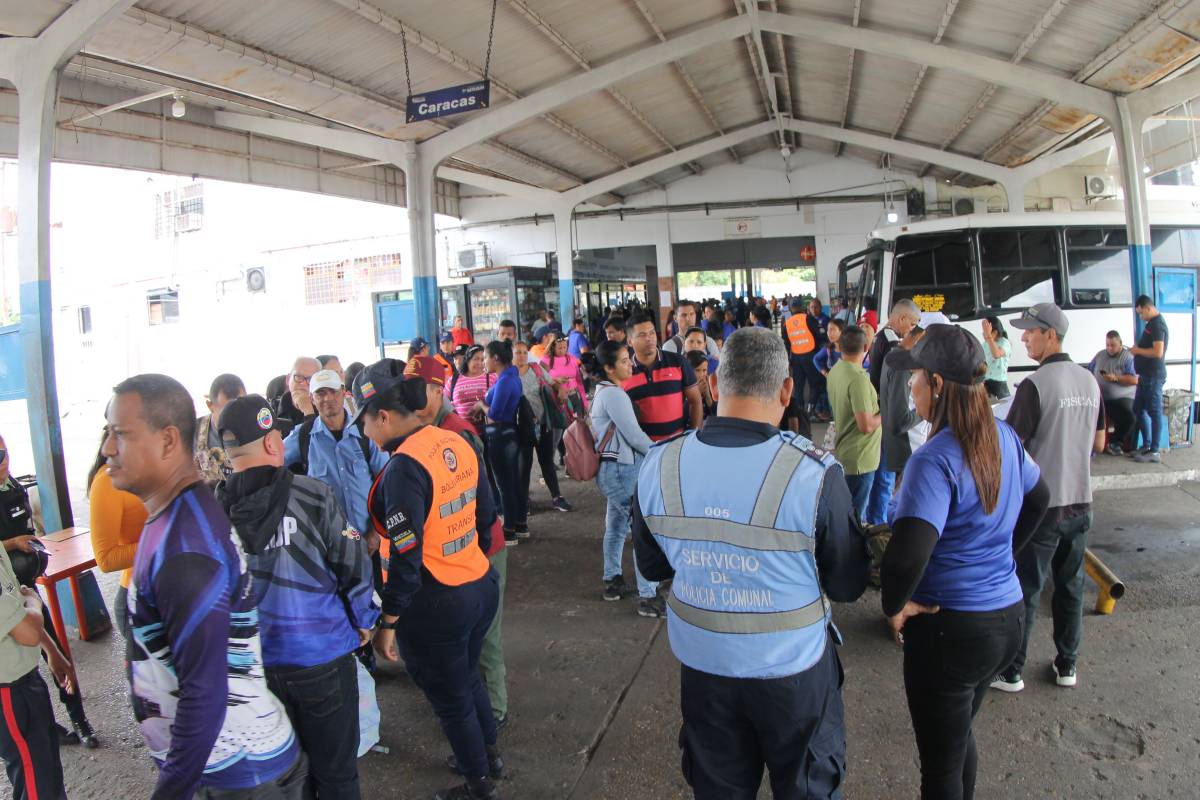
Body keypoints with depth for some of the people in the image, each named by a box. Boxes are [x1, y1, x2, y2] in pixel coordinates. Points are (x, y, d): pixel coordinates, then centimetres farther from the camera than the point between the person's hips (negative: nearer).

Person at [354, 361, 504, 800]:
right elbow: (486, 516, 9)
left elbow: (407, 557, -23)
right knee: (468, 677, 29)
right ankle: (490, 753, 48)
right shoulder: (458, 444, -1)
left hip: (435, 606, -7)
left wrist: (387, 623, -14)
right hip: (481, 585, 8)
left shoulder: (403, 467, -23)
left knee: (451, 699, 15)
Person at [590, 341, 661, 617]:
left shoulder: (604, 390, 14)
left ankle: (613, 582, 29)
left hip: (612, 467, 10)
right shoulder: (613, 394, -18)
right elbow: (634, 435, -18)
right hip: (623, 469, -10)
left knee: (616, 525, 18)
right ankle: (648, 597, -4)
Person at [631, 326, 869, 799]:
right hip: (793, 667, -2)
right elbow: (848, 587, -12)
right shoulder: (815, 474, -26)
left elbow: (652, 568, 1)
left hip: (702, 664, 3)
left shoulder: (658, 467, -15)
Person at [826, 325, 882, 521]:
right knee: (855, 518, 4)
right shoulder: (858, 378, -25)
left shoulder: (835, 371, 2)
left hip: (843, 453, 9)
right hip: (860, 459, -9)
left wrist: (874, 400, 11)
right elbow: (866, 426, -26)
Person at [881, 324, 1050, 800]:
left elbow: (907, 557, -35)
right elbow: (1038, 498, 18)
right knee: (959, 735, 29)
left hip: (951, 627, -8)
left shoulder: (935, 461, -26)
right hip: (1008, 614, 8)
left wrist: (895, 605, -16)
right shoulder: (1004, 438, -1)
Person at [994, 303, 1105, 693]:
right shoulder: (1090, 382, 4)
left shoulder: (1034, 385, -19)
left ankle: (1010, 672, 14)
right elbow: (1098, 444, 13)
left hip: (1041, 505, -6)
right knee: (1071, 585, 17)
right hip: (1080, 502, 7)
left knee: (1024, 590, 4)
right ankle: (1067, 665, 29)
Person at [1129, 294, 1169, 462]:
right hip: (1146, 375, 10)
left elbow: (1158, 352, -25)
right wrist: (1138, 350, 8)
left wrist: (1138, 350, -13)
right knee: (1138, 409, 15)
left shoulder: (1157, 325, -16)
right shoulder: (1152, 323, 15)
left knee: (1154, 412, -5)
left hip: (1153, 376, -10)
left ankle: (1154, 452, 0)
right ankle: (1146, 445, 24)